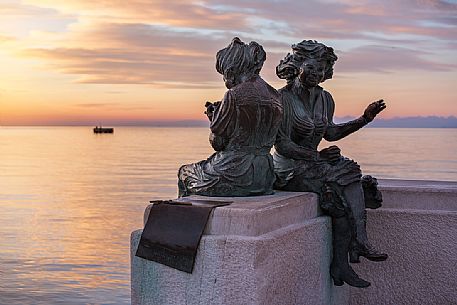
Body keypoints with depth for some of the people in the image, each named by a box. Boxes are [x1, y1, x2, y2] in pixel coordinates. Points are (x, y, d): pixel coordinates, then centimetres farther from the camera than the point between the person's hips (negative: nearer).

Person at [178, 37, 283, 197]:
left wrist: (214, 117, 9)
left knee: (185, 173, 21)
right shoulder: (273, 95, 6)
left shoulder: (234, 96, -17)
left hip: (236, 174, -8)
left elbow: (218, 142, -11)